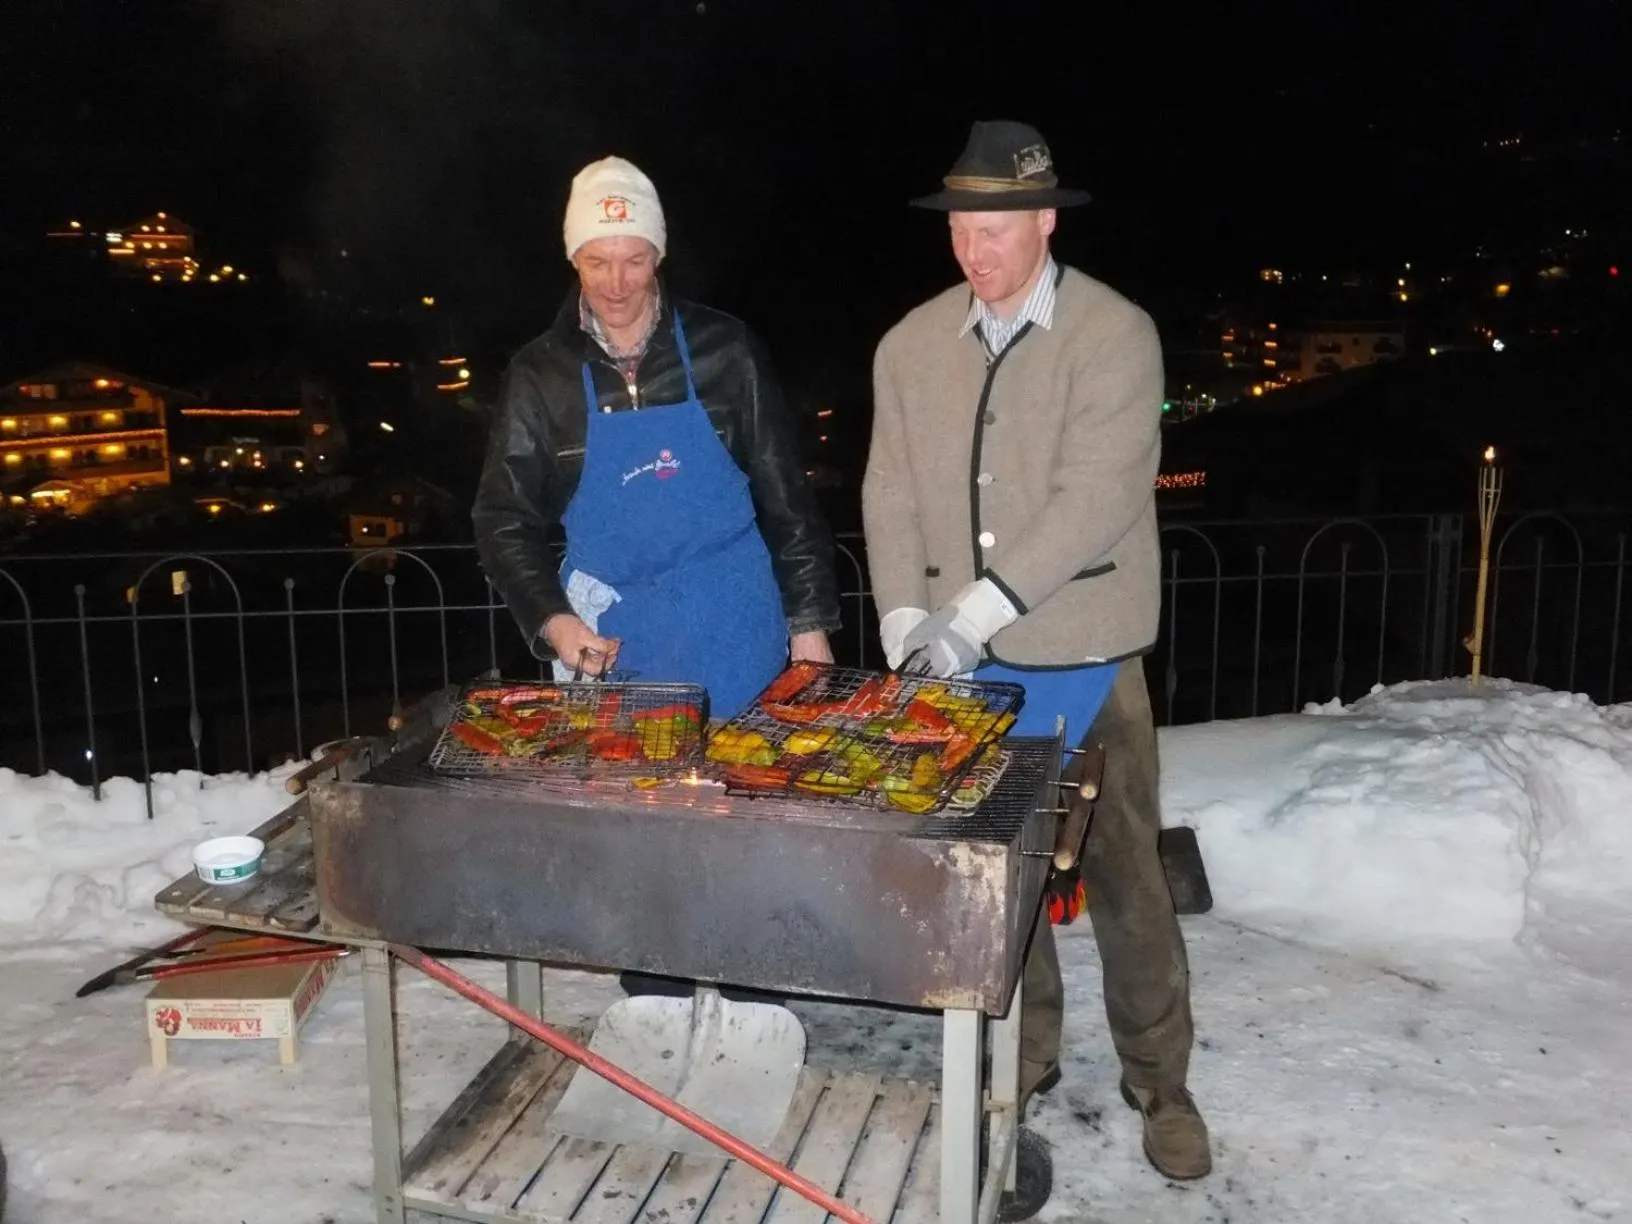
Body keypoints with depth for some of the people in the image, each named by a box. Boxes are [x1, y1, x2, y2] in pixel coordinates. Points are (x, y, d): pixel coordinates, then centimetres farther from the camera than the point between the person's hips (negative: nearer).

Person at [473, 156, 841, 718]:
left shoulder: (723, 348, -2)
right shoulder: (539, 374, 0)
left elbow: (784, 494, 3)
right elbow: (503, 520, 3)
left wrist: (809, 623, 1)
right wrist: (553, 621, -13)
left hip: (733, 628, 0)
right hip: (606, 637, 1)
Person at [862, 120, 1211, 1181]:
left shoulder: (1115, 336, -9)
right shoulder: (912, 345, 5)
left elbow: (1096, 499, -19)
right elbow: (891, 497, 4)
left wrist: (975, 611, -24)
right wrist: (908, 626, -9)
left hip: (1085, 662, -3)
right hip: (964, 666, 4)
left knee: (1125, 875, 6)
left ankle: (1159, 1080, 26)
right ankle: (1023, 1055, 34)